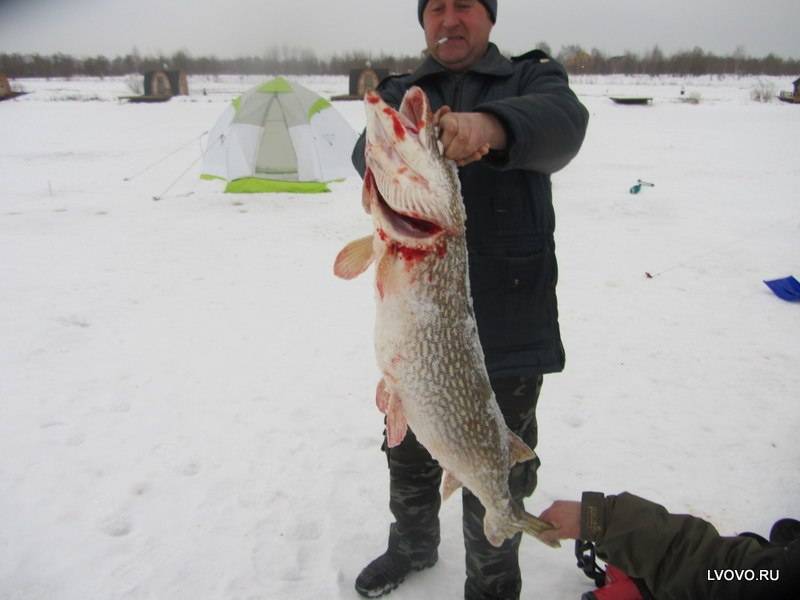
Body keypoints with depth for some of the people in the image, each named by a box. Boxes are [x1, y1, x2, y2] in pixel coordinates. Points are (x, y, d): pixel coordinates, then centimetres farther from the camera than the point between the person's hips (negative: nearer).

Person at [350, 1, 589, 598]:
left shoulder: (532, 76, 3)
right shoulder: (399, 92, 11)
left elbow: (562, 121, -22)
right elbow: (368, 150, -11)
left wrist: (490, 125, -43)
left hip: (507, 322, -3)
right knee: (408, 451, 21)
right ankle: (413, 546, 49)